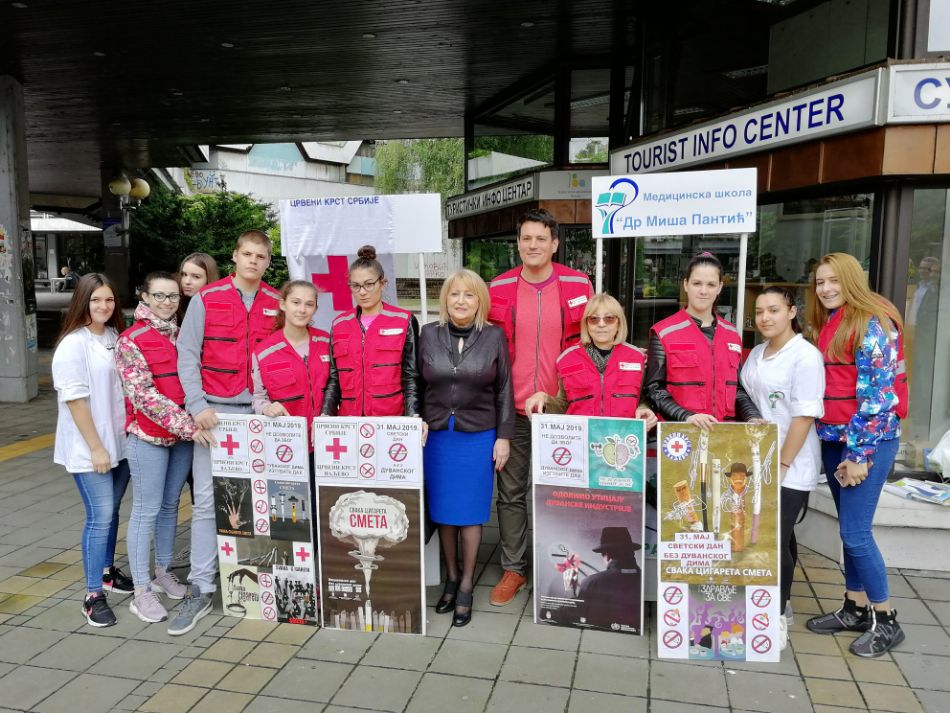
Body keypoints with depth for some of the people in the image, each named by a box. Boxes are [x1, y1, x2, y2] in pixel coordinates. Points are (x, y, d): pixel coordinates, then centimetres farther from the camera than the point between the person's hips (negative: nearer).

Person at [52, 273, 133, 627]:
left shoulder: (115, 338, 7)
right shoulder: (73, 344, -12)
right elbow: (74, 399, -15)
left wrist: (130, 433, 10)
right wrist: (96, 447, -15)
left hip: (120, 442, 6)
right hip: (88, 448, -6)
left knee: (111, 511, 16)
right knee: (100, 516, -5)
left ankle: (107, 571, 33)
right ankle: (93, 595, 5)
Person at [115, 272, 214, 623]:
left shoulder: (183, 335, 9)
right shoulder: (131, 341, -9)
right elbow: (143, 395, -16)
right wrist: (187, 425, -21)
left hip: (184, 435, 5)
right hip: (148, 436, -5)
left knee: (170, 505, 15)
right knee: (147, 510, 1)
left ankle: (163, 572, 30)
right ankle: (142, 591, 11)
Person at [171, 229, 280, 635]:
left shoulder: (276, 304, 6)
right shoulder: (206, 299, -1)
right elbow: (187, 355, -3)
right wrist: (197, 406, -12)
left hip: (259, 413, 2)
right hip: (215, 411, -2)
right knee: (207, 500, -2)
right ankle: (200, 590, 6)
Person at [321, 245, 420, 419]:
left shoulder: (404, 321, 0)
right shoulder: (339, 324, 10)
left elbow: (411, 377, -3)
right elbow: (334, 378, 9)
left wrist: (413, 418, -17)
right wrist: (325, 415, -6)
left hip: (393, 420, -3)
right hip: (349, 420, 3)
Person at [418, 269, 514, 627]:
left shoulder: (494, 337, -1)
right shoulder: (428, 335, 2)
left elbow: (504, 390, 1)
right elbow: (417, 385, 7)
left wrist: (503, 437, -2)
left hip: (478, 436, -2)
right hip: (435, 435, 2)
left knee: (470, 511, 5)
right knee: (442, 509, 10)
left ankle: (466, 585, 20)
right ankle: (450, 577, 29)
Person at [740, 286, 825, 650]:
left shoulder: (806, 356, -12)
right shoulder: (757, 353, 9)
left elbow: (804, 416, -17)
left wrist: (782, 464, -18)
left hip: (790, 468, -6)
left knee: (775, 540, -4)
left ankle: (777, 617, 11)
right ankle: (769, 605, 28)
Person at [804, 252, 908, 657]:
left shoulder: (872, 324, -12)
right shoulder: (827, 326, 13)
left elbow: (875, 393, -17)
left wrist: (859, 454, -18)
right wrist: (835, 443, 14)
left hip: (867, 439, -8)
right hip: (834, 438, 8)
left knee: (855, 533, -5)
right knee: (850, 530, 14)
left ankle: (886, 621, 11)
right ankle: (855, 609, 25)